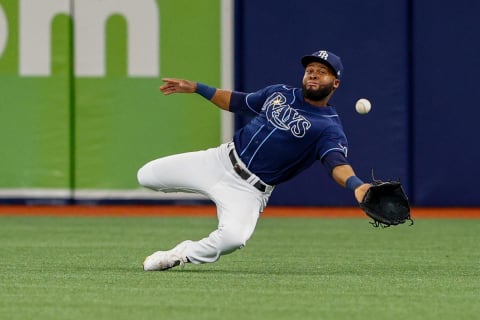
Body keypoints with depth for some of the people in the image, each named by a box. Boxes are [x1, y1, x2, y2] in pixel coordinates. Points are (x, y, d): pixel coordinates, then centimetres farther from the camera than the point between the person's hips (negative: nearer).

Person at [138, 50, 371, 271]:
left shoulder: (329, 128, -12)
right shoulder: (279, 94, 7)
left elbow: (336, 162, -30)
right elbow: (238, 102, 22)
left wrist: (355, 185, -53)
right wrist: (196, 88, 16)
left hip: (250, 190, -5)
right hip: (221, 160, 6)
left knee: (234, 237, -35)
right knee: (147, 176, 7)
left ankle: (183, 254, -8)